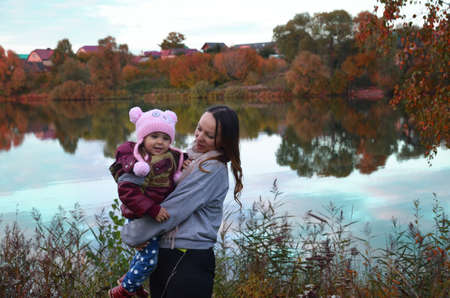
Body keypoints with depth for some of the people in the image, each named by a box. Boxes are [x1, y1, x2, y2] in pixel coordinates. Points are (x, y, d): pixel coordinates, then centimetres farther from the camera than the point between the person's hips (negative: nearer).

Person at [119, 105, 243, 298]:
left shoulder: (213, 170, -15)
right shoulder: (188, 156, 11)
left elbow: (172, 210, -17)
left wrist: (131, 235, -9)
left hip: (189, 262, -8)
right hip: (164, 253, 8)